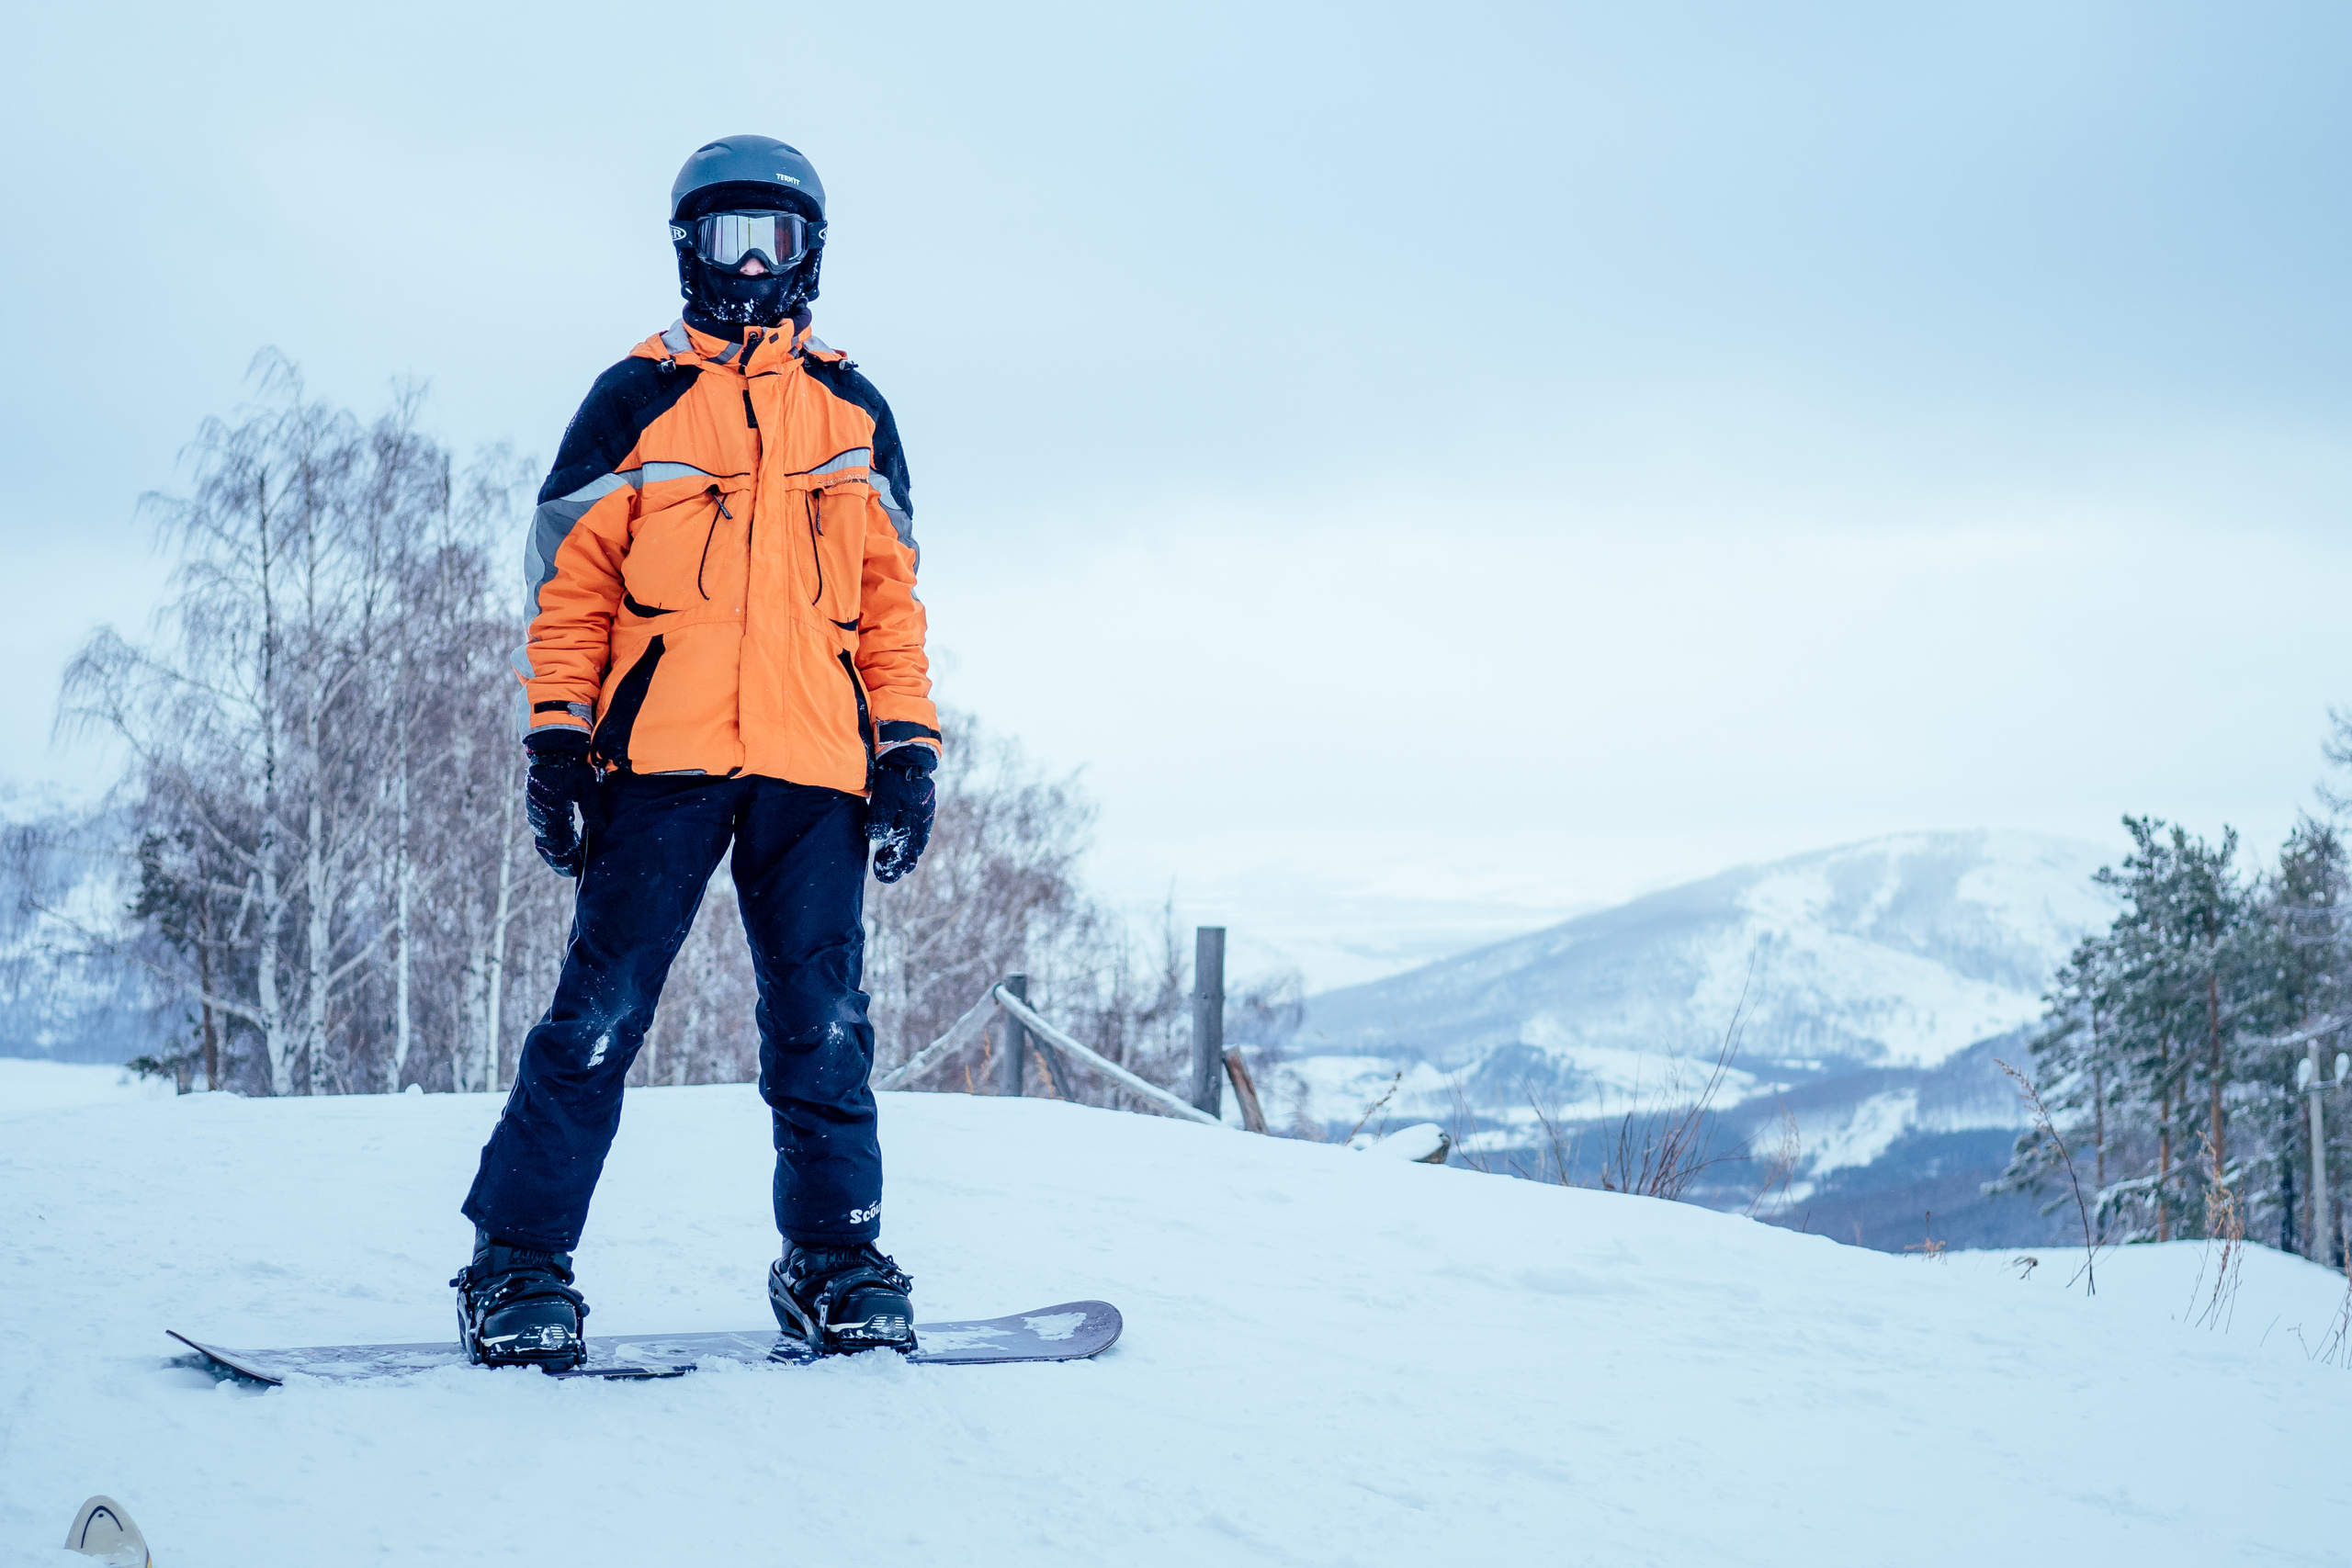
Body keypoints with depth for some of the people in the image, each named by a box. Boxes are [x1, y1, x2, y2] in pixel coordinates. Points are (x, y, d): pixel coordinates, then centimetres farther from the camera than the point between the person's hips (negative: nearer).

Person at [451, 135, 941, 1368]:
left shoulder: (854, 413, 18)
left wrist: (908, 748, 8)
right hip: (662, 757, -2)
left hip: (815, 762, 2)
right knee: (600, 1012, -7)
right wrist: (556, 740, -2)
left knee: (824, 1026, 1)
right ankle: (516, 1264, -2)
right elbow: (571, 586, 7)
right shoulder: (634, 400, 10)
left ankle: (834, 1258, 12)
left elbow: (891, 596, 17)